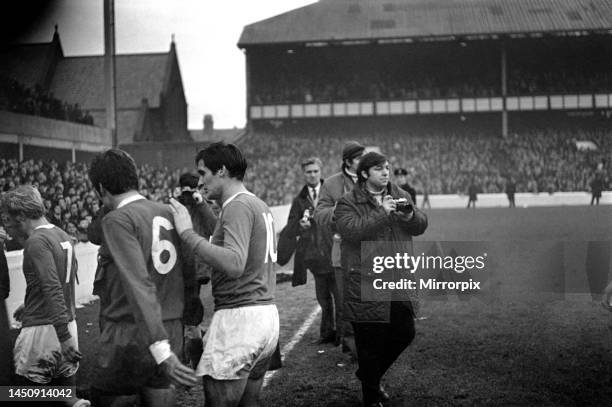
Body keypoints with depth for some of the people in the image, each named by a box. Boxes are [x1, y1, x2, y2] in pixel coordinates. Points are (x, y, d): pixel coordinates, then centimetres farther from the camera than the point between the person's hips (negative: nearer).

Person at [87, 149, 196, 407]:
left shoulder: (118, 220, -11)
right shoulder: (168, 213, 9)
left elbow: (139, 285, -21)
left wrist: (160, 348, -28)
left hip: (129, 336, -6)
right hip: (172, 333, 6)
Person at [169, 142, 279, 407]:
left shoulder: (238, 206, -12)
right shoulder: (259, 205, 17)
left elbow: (234, 264, -27)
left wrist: (188, 233, -23)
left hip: (239, 316, -10)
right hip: (266, 313, 10)